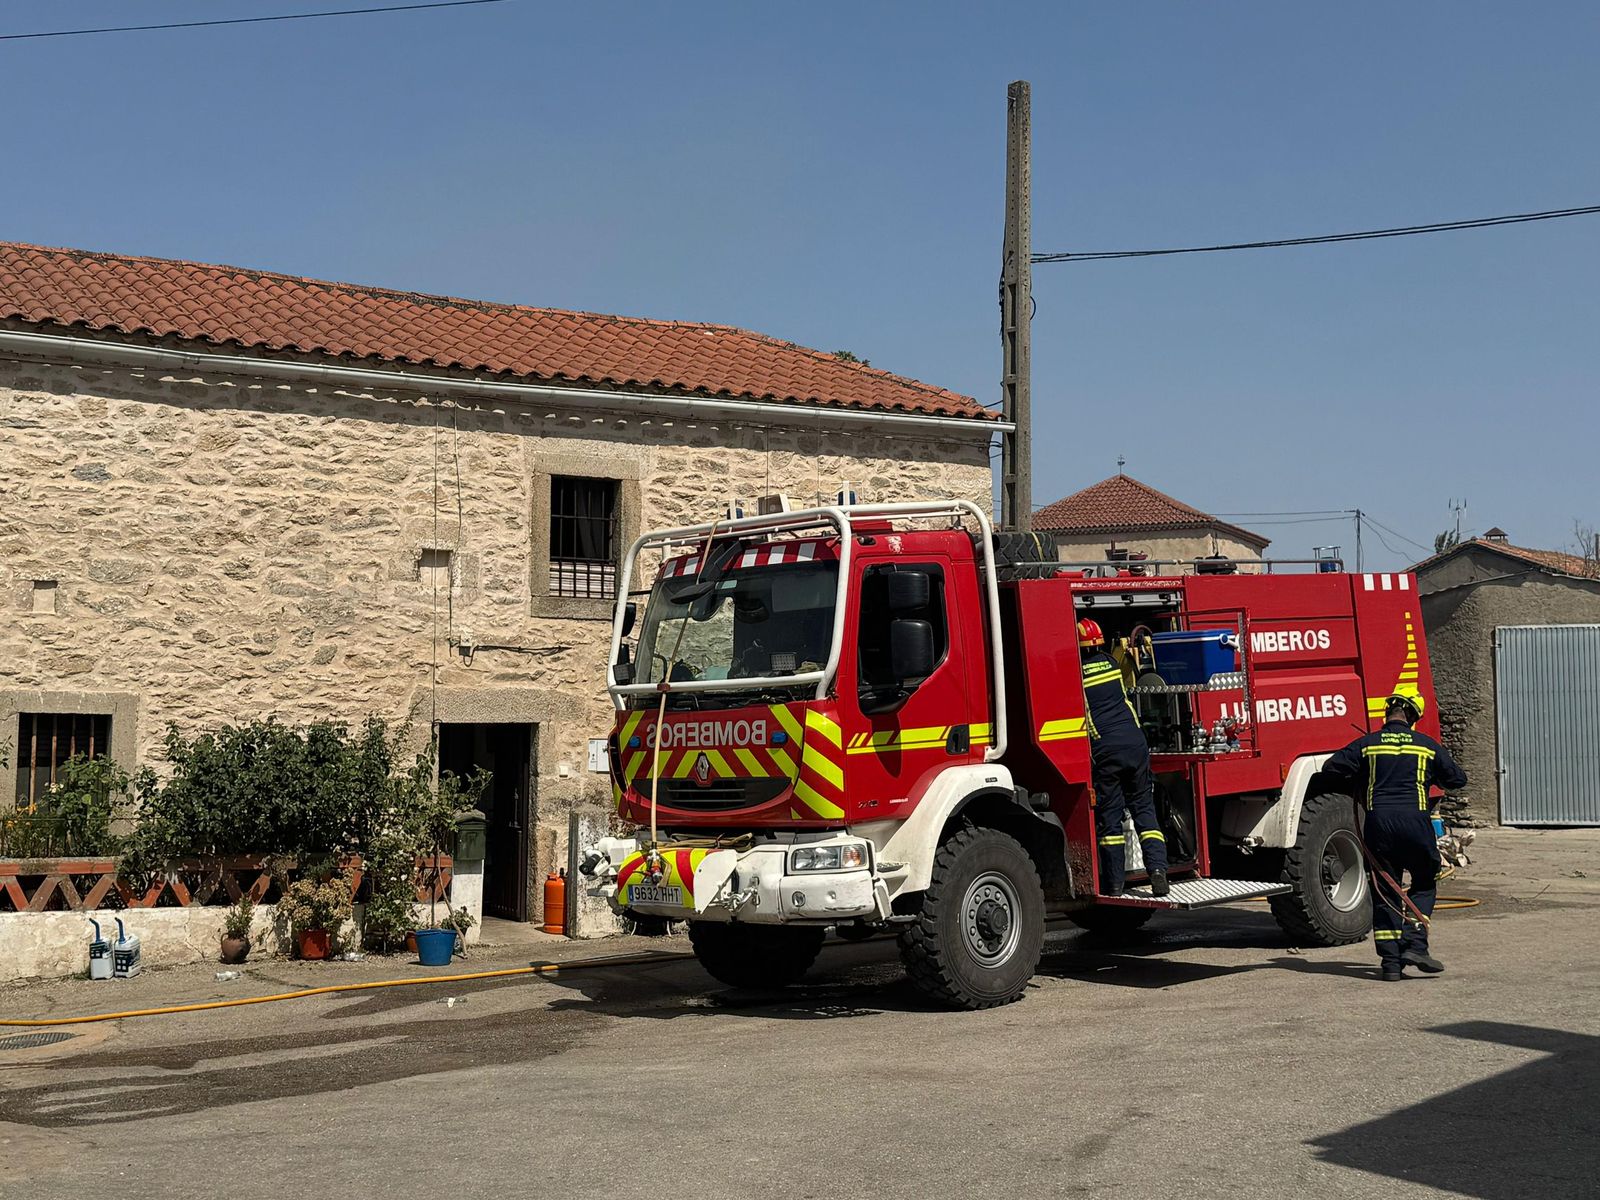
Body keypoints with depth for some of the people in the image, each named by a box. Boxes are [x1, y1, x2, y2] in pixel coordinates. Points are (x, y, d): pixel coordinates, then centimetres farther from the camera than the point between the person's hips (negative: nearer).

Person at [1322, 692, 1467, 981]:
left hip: (1379, 822, 1)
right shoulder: (1427, 745, 9)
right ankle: (1414, 944, 1)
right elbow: (1458, 779, 18)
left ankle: (1390, 961, 4)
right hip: (1415, 822, -1)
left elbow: (1331, 768, 3)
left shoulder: (1366, 745, 7)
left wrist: (1355, 789, 21)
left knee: (1385, 891, 9)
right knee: (1424, 884, 18)